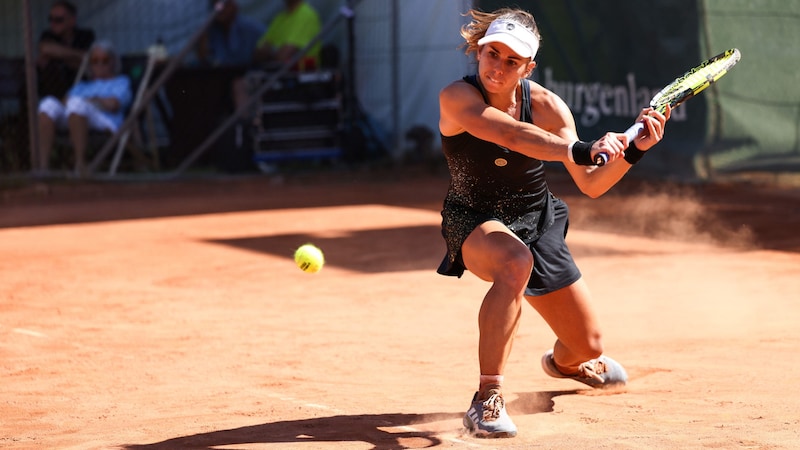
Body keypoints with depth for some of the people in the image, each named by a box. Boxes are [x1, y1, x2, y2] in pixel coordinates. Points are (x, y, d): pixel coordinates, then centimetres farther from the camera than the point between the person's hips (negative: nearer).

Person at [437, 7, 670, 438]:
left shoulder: (547, 106, -12)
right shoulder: (457, 98, -23)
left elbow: (591, 185, -13)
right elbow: (513, 135, -42)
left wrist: (633, 150, -30)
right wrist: (580, 150, -55)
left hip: (537, 223, 4)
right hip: (474, 224, -4)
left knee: (587, 346, 10)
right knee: (515, 262, -42)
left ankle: (563, 362, 53)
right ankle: (486, 399, -37)